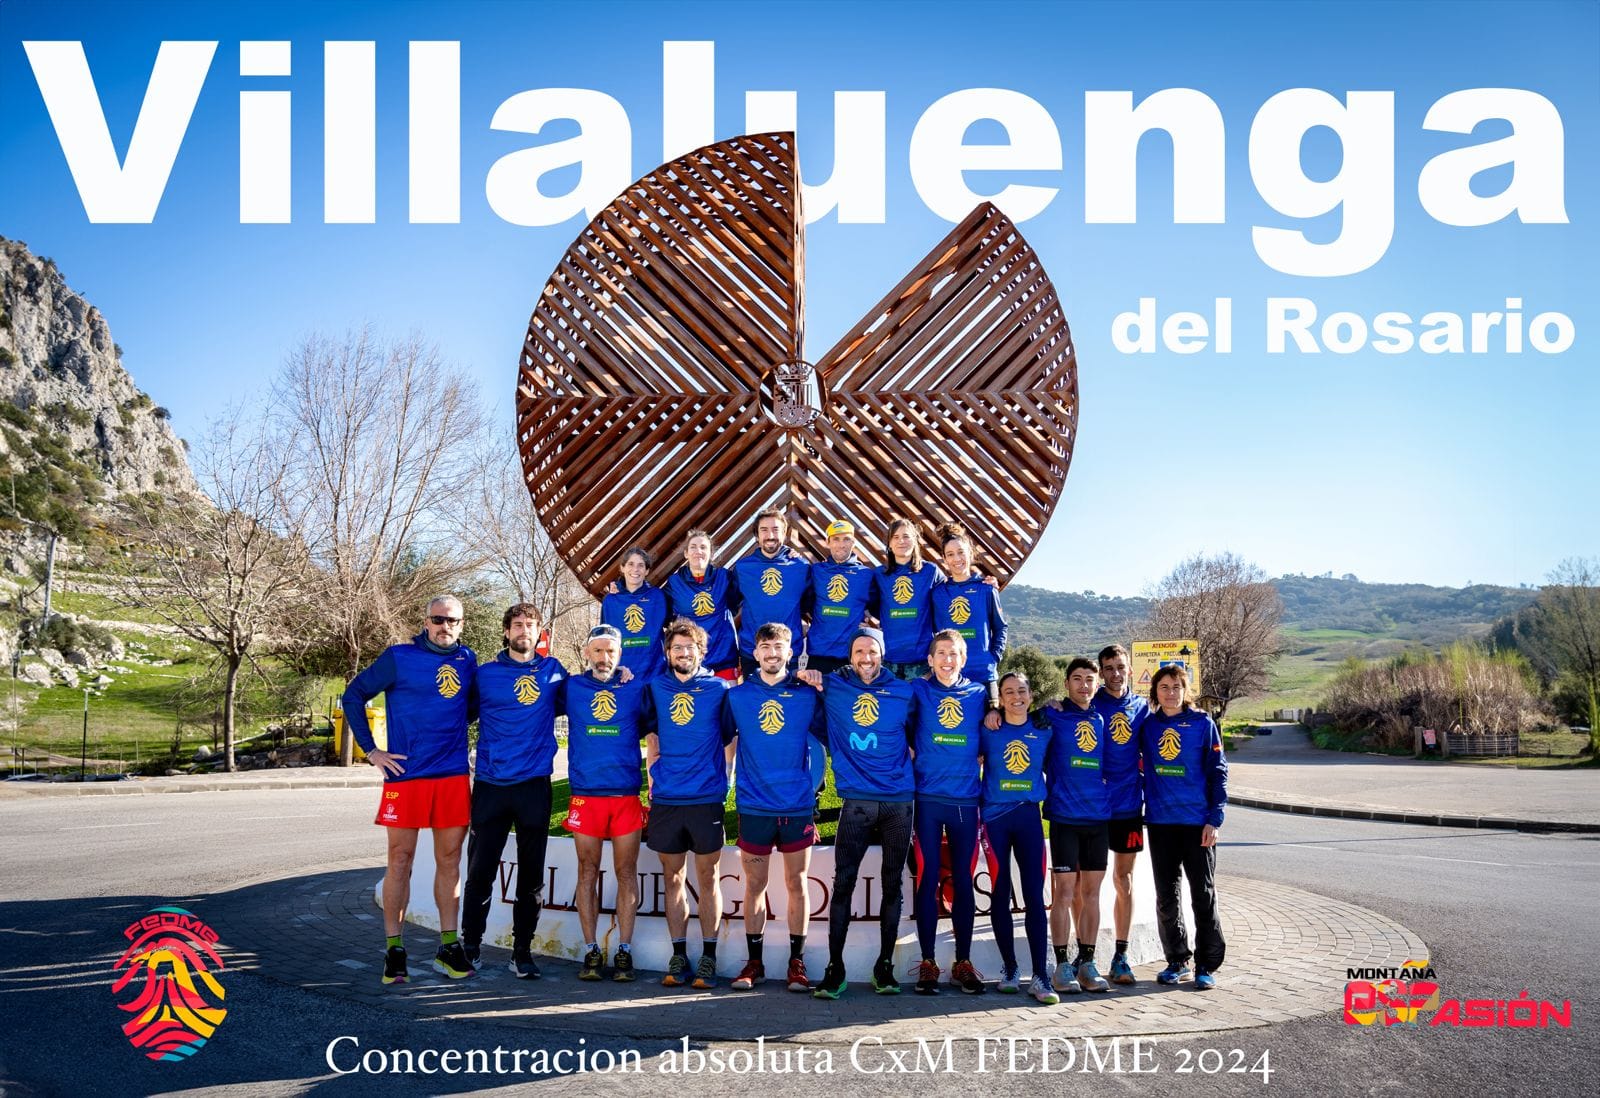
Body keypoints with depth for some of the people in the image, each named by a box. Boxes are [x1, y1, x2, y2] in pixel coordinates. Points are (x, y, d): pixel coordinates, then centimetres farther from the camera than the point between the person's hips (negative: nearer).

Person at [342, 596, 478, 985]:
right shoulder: (399, 657, -2)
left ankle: (449, 946, 16)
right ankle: (394, 949, 9)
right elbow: (353, 695, 2)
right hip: (405, 774, -3)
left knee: (449, 859, 7)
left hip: (454, 775, 3)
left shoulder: (467, 660, 10)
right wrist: (371, 750, -2)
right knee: (400, 860, 1)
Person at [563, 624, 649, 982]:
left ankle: (624, 951, 8)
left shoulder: (637, 688, 6)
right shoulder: (571, 687, 7)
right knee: (588, 871, 3)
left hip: (627, 794, 0)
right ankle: (591, 952, 10)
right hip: (585, 794, 0)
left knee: (626, 871, 2)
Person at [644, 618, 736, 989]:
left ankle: (708, 958, 9)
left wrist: (724, 782, 4)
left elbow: (730, 739, 8)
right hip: (666, 799, 2)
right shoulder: (656, 688, 9)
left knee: (708, 877, 2)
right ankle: (679, 957, 15)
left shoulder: (719, 689, 2)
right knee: (673, 878, 7)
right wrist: (653, 777, 10)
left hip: (707, 798, -2)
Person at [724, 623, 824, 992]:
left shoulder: (808, 696, 3)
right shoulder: (737, 696, 5)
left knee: (797, 884, 5)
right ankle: (754, 961, 16)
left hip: (797, 805, 0)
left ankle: (797, 962, 14)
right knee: (754, 885, 6)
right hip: (753, 805, 0)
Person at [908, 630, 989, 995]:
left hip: (966, 799, 2)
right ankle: (927, 962, 6)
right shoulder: (918, 690, 4)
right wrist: (911, 752, -9)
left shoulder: (978, 693, 9)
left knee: (963, 881, 5)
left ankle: (964, 962, 14)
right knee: (928, 879, -1)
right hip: (928, 797, -2)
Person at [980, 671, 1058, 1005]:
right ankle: (1009, 967, 16)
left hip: (1029, 816, 1)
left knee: (1034, 896, -5)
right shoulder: (989, 731, 1)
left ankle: (1040, 976, -5)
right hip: (995, 817, -1)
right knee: (1000, 893, 4)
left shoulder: (1044, 731, 5)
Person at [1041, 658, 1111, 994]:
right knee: (1065, 891, -3)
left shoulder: (1103, 719, 11)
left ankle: (1087, 964, 15)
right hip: (1064, 815, -4)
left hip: (1098, 815, 4)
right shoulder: (1053, 716, 0)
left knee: (1091, 892, 7)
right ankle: (1062, 966, 4)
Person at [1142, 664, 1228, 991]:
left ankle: (1207, 966, 10)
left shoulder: (1202, 723, -1)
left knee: (1204, 894, 2)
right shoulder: (1147, 724, 6)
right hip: (1160, 821, 3)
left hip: (1197, 821, -3)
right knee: (1166, 896, 9)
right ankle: (1177, 961, 21)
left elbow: (1217, 771, -1)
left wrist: (1214, 818, -8)